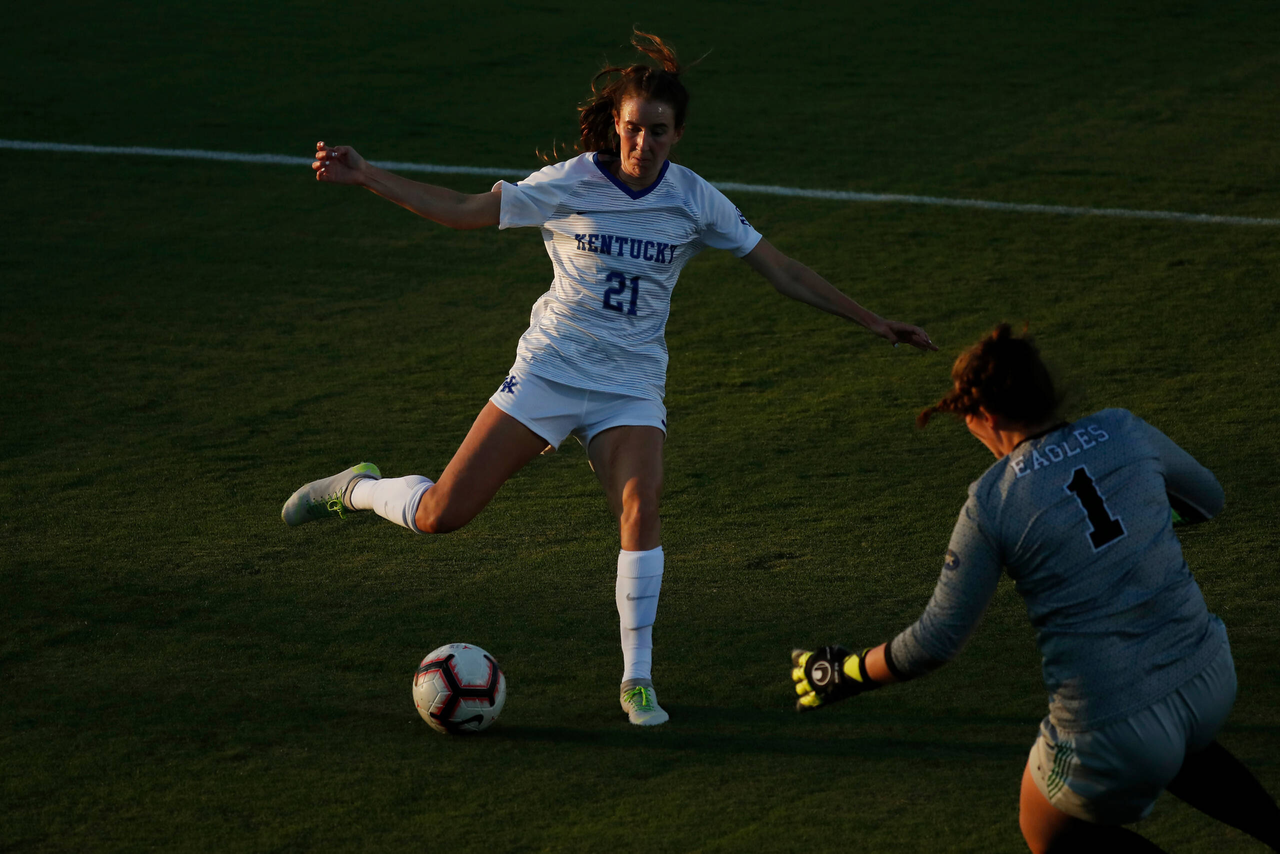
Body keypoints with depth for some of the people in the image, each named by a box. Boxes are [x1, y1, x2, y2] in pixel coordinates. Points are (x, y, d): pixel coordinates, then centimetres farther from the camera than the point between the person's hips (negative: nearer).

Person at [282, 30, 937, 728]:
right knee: (441, 514, -7)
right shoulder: (569, 185, -9)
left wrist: (872, 321, 2)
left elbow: (780, 270, 2)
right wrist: (365, 176, -9)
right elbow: (462, 212, -1)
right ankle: (357, 489, 26)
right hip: (549, 369, -1)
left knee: (640, 509, -23)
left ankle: (637, 681, -9)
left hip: (631, 383, 1)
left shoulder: (695, 201, -4)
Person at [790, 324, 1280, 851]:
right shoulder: (1123, 430, -1)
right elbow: (1208, 500, 18)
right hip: (1212, 683, 5)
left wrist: (845, 673, 8)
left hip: (1114, 726, -5)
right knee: (1172, 746, 41)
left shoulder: (992, 502, -11)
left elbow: (937, 641, -7)